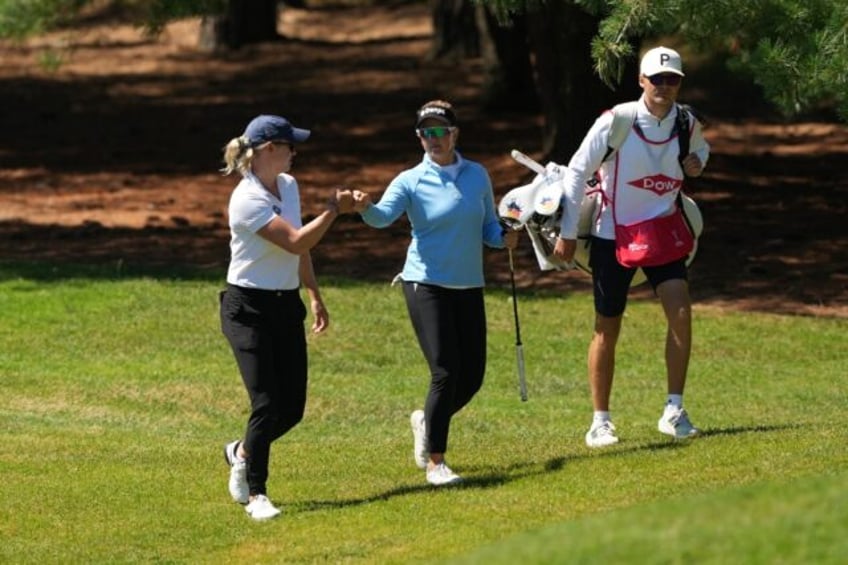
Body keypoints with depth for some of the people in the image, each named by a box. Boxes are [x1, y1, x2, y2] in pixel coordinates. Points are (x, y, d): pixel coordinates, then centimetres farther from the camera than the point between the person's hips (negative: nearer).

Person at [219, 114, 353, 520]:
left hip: (287, 307, 8)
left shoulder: (288, 186, 7)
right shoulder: (248, 200, -20)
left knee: (292, 408, 5)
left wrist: (315, 296, 19)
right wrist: (334, 209, -17)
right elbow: (296, 242, -25)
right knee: (266, 404, -11)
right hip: (249, 309, -8)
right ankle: (255, 495, 0)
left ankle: (242, 452, 33)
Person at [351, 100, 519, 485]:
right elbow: (385, 215, -23)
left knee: (472, 377, 5)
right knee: (445, 372, -13)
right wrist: (366, 207, -46)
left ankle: (426, 421, 35)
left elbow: (488, 226, 14)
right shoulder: (411, 182, -6)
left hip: (469, 288, 5)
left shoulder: (477, 176, 6)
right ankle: (435, 462, -2)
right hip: (426, 285, -5)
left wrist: (502, 238, -8)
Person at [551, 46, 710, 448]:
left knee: (680, 312, -17)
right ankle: (600, 421, 16)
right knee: (607, 330, 4)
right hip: (613, 236, -3)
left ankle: (674, 411, -9)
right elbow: (577, 172, -8)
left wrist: (696, 162, -3)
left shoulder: (687, 124, -2)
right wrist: (568, 233, -7)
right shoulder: (615, 123, -15)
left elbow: (700, 148, 22)